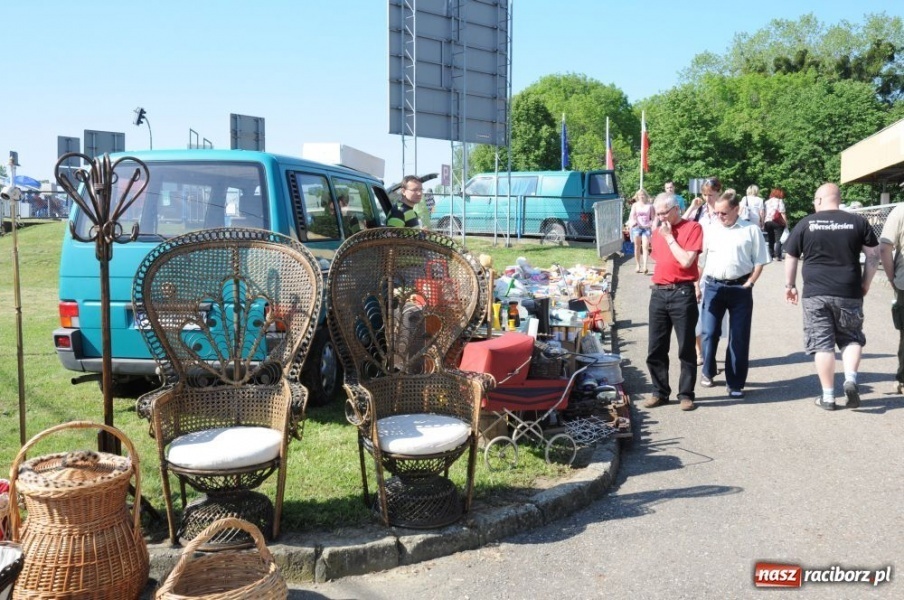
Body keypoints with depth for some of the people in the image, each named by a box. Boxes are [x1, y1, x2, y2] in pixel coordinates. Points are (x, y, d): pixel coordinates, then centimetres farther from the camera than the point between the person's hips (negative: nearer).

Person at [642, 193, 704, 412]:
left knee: (686, 349, 2)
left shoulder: (692, 227, -5)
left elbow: (686, 261, -15)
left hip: (682, 294, -6)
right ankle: (660, 392, 18)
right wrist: (657, 274, 13)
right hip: (658, 293, 6)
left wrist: (670, 237, -10)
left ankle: (686, 394, 10)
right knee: (655, 349, 8)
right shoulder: (657, 231, 14)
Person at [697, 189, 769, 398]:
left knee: (739, 337, 3)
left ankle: (736, 383, 11)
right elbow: (700, 259, 11)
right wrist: (698, 285, 3)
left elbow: (759, 261, 1)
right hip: (713, 286, 2)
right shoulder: (710, 230, 8)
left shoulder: (751, 230, 1)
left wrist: (749, 283, -7)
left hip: (740, 288, -2)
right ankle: (707, 372, 26)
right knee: (709, 332, 4)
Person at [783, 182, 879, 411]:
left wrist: (790, 285, 17)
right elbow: (874, 254, 4)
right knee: (851, 338, 17)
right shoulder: (858, 222, 4)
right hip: (849, 293, 1)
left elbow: (791, 257, 6)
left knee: (822, 343, 4)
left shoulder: (806, 223, 1)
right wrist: (865, 283, 13)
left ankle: (827, 396, 6)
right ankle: (850, 378, -6)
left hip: (815, 293, -1)